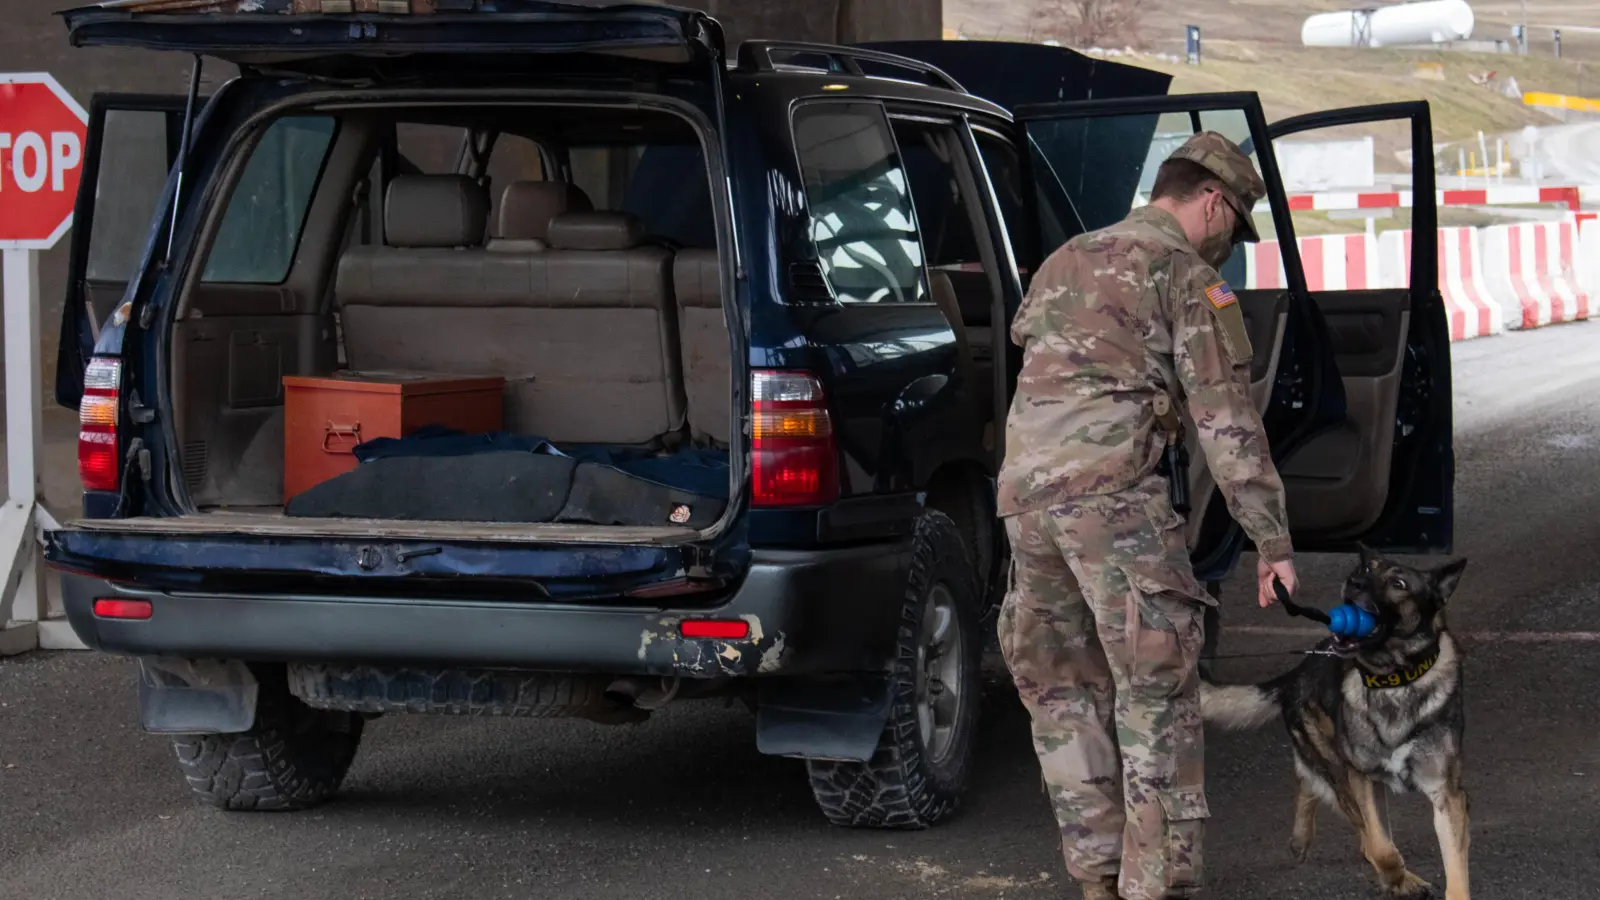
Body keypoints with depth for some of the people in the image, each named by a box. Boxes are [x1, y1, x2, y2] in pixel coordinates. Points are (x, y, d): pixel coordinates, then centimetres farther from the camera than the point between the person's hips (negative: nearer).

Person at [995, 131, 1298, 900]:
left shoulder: (1064, 262, 24)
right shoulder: (1188, 275, 1)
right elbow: (1227, 419, -4)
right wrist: (1272, 540, -3)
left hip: (1024, 491, 7)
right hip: (1114, 492, -7)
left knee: (1062, 690, 12)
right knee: (1156, 690, -3)